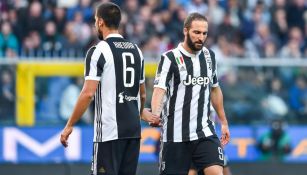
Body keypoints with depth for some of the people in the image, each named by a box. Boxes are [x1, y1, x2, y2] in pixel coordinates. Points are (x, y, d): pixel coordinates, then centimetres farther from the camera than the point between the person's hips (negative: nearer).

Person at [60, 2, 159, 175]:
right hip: (134, 128, 7)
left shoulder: (98, 51, -9)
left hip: (109, 130, -6)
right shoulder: (136, 50, 12)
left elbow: (88, 93, -16)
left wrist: (69, 126, -10)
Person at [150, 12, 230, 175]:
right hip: (176, 135, -4)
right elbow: (159, 89, -21)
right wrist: (155, 115, -40)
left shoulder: (209, 56, 8)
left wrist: (223, 122, 21)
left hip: (204, 131, 4)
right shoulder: (170, 58, -9)